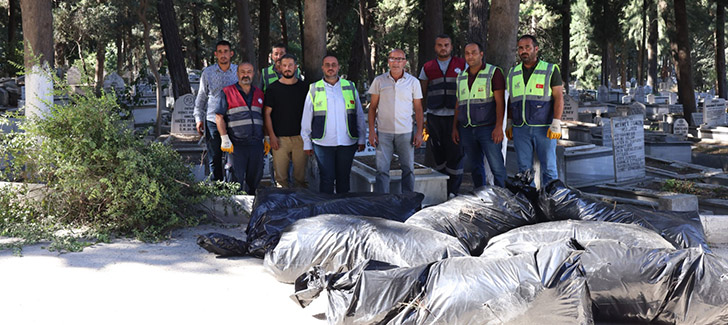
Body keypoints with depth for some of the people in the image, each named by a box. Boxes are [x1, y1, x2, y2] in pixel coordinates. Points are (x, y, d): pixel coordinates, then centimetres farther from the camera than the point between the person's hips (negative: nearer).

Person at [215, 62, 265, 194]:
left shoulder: (259, 94, 15)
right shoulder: (227, 92, 2)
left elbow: (264, 118, 23)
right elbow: (219, 117, -2)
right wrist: (225, 140, -10)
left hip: (256, 144, 4)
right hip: (237, 144, -4)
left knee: (255, 178, 8)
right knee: (237, 179, -4)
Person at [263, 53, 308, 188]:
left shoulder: (303, 87, 9)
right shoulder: (273, 88, 4)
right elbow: (267, 113, 2)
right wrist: (272, 136, -6)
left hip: (300, 137, 1)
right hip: (280, 138, -1)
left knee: (300, 176, 3)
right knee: (281, 176, -2)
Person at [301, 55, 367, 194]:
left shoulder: (350, 88, 7)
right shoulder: (314, 90, 4)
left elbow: (359, 116, 11)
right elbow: (306, 119, 7)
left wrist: (362, 139, 7)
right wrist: (307, 143, 5)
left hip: (347, 143, 2)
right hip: (323, 144, -1)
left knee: (343, 178, 10)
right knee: (326, 179, -2)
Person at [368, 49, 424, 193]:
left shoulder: (413, 82, 4)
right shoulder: (379, 80, 4)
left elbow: (418, 109, 8)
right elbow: (373, 107, 7)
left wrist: (419, 132, 0)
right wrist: (371, 131, -1)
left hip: (405, 133, 1)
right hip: (383, 132, 0)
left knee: (408, 169, 5)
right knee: (382, 170, -3)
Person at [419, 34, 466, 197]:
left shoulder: (462, 65, 8)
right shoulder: (427, 68, 11)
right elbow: (422, 94, 14)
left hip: (455, 116, -1)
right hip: (434, 116, 1)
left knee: (455, 153, -3)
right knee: (438, 153, 5)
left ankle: (453, 191, 2)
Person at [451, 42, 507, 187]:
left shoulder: (494, 72, 0)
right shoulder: (461, 77, 16)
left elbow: (500, 102, -6)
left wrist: (499, 127, -14)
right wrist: (455, 127, 12)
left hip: (488, 128, -5)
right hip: (466, 130, 5)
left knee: (497, 167, -7)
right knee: (476, 167, 10)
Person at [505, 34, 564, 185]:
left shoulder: (551, 70, 1)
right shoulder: (513, 73, 14)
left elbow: (559, 98, -4)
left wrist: (556, 124, -12)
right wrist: (508, 123, 16)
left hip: (544, 128, -3)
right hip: (520, 129, 4)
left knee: (549, 168, -1)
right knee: (524, 168, 4)